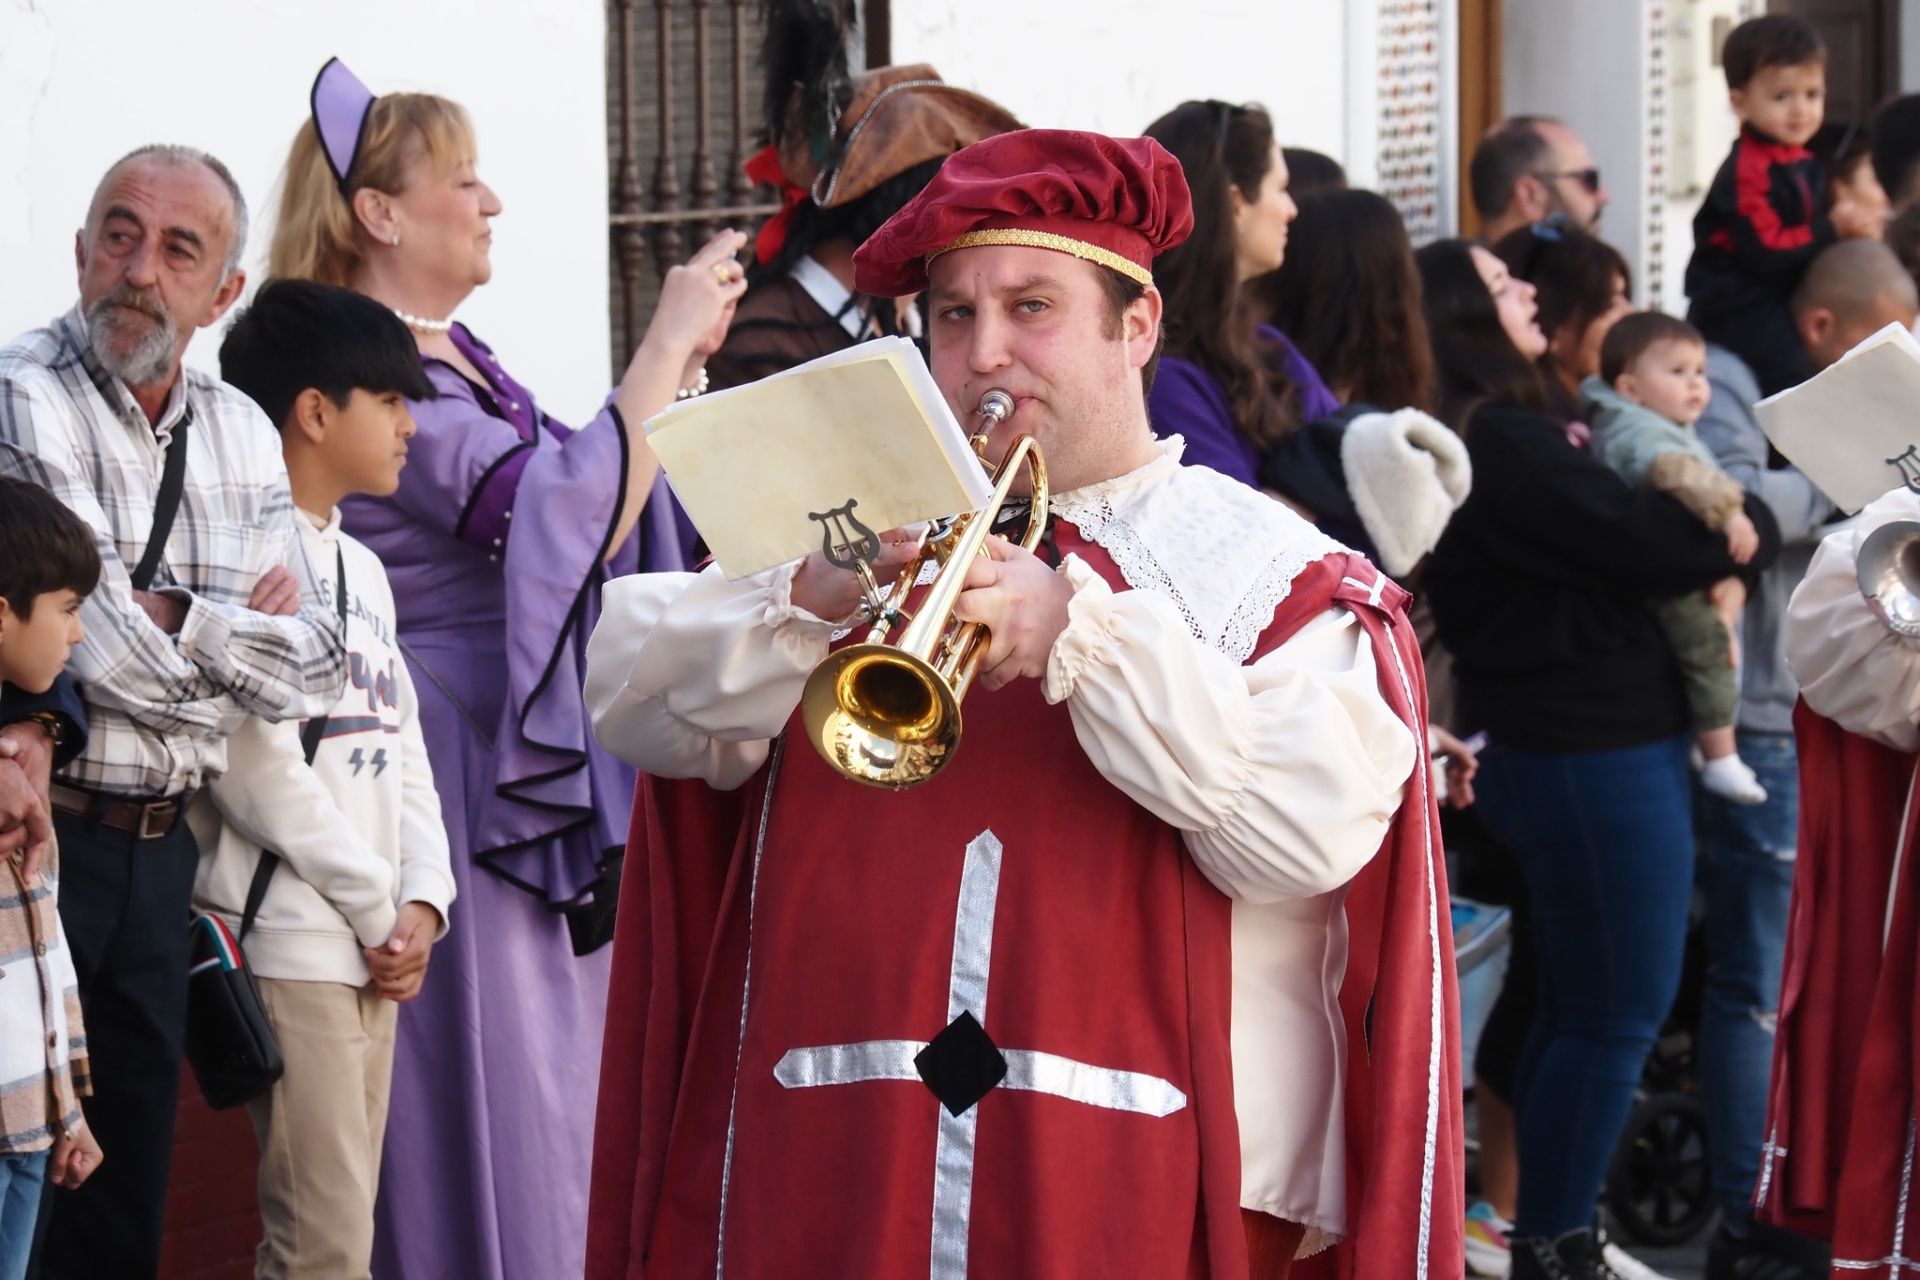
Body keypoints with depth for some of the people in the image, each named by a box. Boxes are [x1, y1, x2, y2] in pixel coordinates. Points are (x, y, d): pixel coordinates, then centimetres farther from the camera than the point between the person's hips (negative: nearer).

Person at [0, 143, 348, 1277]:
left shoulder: (242, 435, 11)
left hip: (162, 846, 6)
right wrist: (243, 626, -4)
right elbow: (112, 652, -19)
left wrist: (173, 618, -9)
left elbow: (314, 670, 4)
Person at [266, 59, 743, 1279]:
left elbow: (598, 493, 19)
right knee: (485, 1099, -4)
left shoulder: (454, 352, 12)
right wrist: (667, 342, -20)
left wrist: (682, 365, 7)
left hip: (534, 764, 10)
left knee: (542, 1075, 14)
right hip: (458, 767, -10)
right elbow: (566, 514, -27)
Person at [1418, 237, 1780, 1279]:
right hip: (1598, 753, -10)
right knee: (1618, 1013, -3)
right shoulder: (1502, 446, -19)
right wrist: (1751, 525, -2)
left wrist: (1711, 541, -2)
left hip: (1561, 747, 10)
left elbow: (1599, 545, 15)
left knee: (1577, 1008, 17)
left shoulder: (1497, 438, 13)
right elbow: (1647, 543, -19)